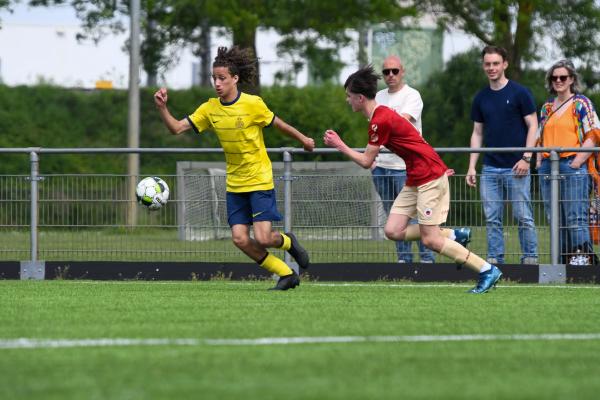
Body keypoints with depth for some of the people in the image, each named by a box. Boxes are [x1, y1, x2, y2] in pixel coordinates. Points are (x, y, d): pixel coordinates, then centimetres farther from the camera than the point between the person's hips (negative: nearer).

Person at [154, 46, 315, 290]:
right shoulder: (210, 109, -2)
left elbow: (277, 124, 0)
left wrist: (303, 139, 15)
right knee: (240, 239, -4)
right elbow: (176, 128, -4)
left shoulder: (253, 104, -14)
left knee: (262, 238, -15)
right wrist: (162, 108, -21)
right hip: (235, 185, 5)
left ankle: (288, 242, 23)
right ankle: (286, 274, 14)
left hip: (260, 181, -5)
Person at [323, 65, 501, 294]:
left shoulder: (380, 121, -18)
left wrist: (339, 146, -2)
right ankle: (455, 236, 12)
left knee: (430, 240, -10)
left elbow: (366, 161, -12)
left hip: (430, 178, -10)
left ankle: (488, 271, -2)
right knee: (393, 231, 1)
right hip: (415, 179, 10)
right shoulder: (380, 114, 13)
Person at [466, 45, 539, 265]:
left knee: (523, 216, -3)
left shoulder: (519, 93, -2)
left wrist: (526, 158, -12)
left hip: (516, 167, -5)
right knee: (492, 218, 4)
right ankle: (494, 259, 8)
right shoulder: (481, 98, 11)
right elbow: (477, 133, 15)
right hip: (490, 168, 5)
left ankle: (530, 258, 3)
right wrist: (471, 167, 8)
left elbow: (532, 126, -3)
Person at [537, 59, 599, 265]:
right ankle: (564, 260, 8)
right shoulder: (547, 107, 18)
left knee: (576, 217, -13)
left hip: (573, 166, -6)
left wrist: (576, 163, -12)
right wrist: (539, 162, 10)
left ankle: (583, 257, -14)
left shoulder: (581, 104, 0)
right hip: (548, 168, 6)